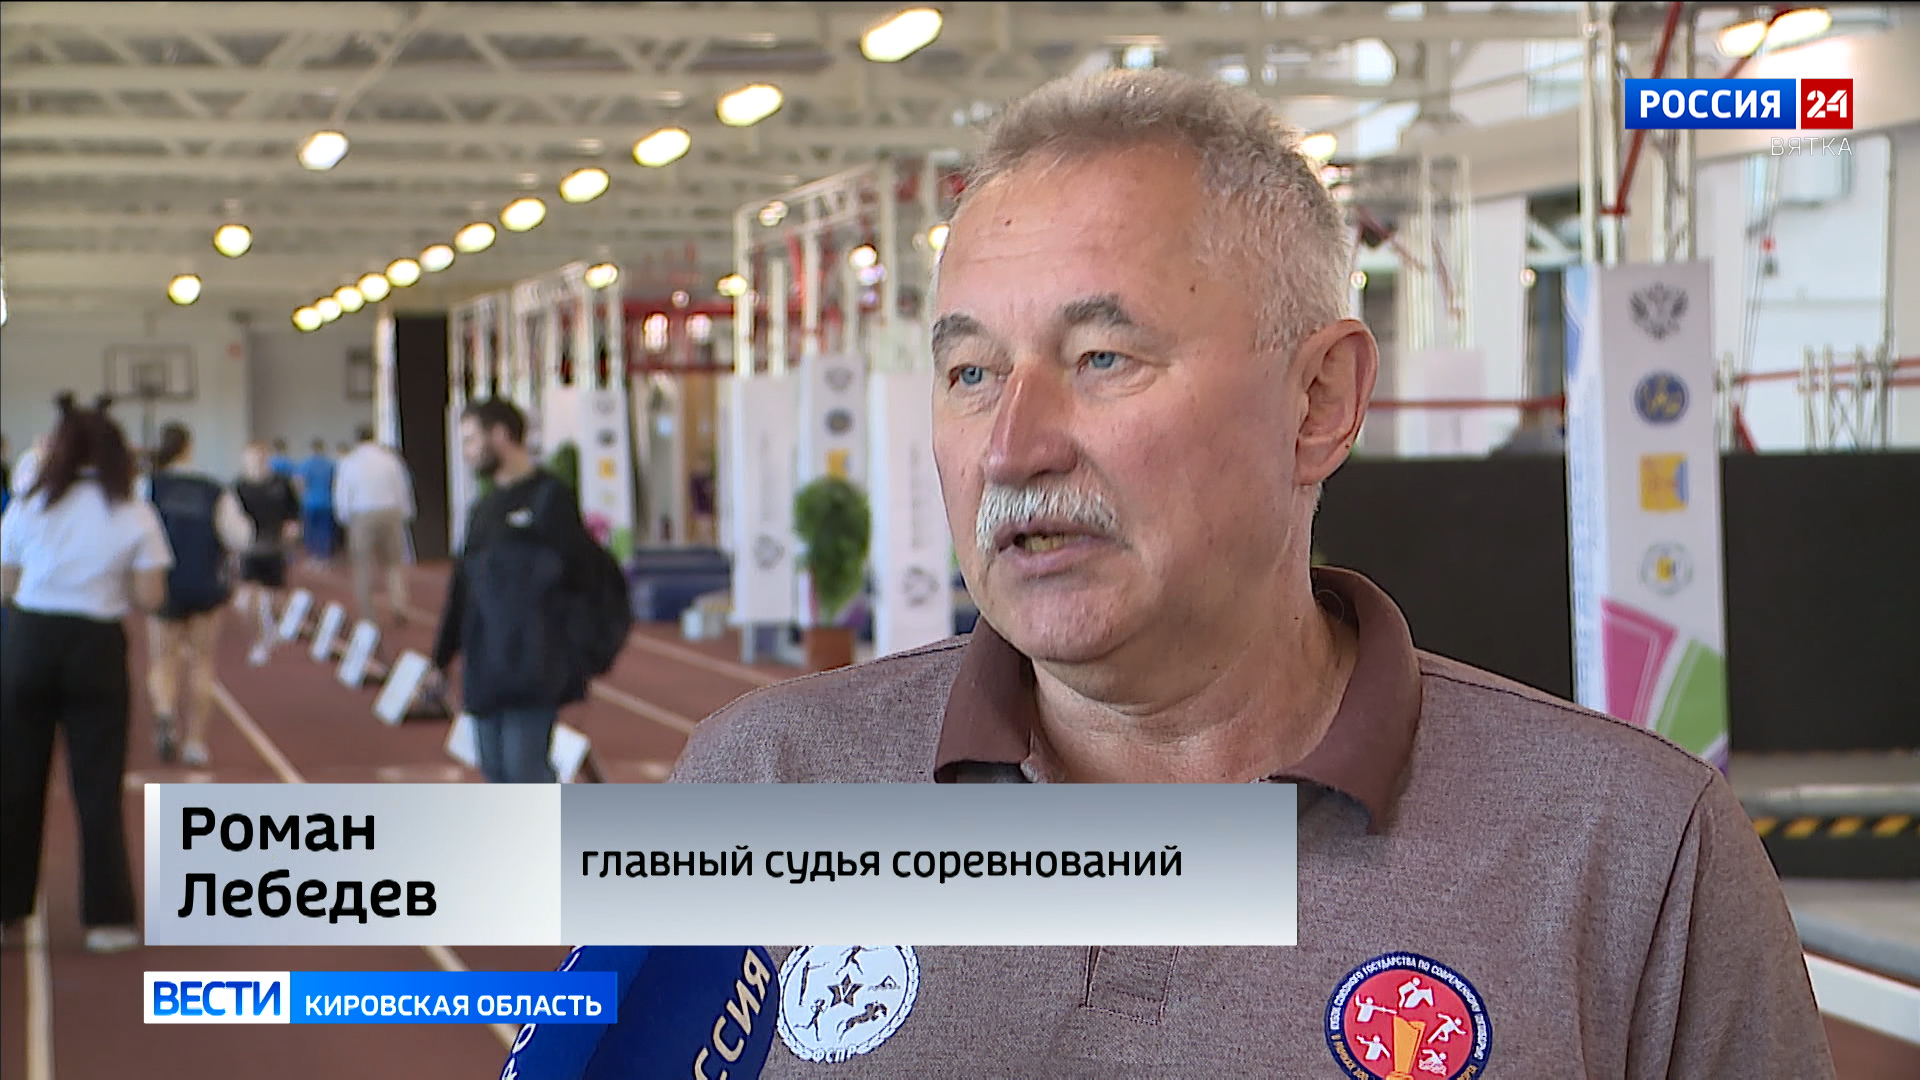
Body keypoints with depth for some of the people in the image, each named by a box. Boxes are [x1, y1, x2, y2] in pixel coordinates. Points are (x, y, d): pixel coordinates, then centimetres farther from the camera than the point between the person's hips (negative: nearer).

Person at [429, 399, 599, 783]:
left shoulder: (549, 496, -7)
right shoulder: (484, 509, 18)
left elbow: (575, 572, -13)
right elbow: (461, 587, 20)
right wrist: (442, 660, 19)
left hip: (532, 665, -8)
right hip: (486, 665, 8)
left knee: (524, 765, -11)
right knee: (495, 767, 9)